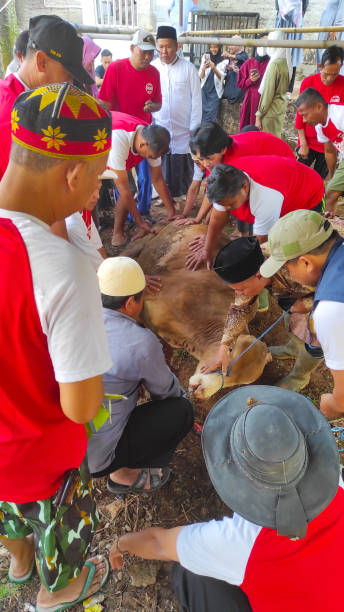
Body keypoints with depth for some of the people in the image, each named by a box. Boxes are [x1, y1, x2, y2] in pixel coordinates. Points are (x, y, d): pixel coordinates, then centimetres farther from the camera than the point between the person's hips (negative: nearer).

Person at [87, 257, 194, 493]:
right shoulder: (143, 343, -22)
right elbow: (166, 389, -2)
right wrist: (182, 397, 20)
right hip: (94, 458, -6)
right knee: (182, 410, 3)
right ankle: (123, 474, 13)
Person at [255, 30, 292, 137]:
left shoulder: (274, 63, -15)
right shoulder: (286, 62, 9)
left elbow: (267, 92, -16)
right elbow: (282, 88, 13)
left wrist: (259, 115, -12)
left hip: (270, 112, -8)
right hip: (281, 109, 8)